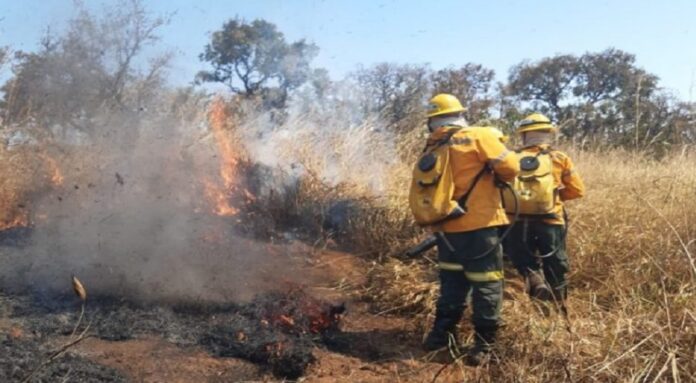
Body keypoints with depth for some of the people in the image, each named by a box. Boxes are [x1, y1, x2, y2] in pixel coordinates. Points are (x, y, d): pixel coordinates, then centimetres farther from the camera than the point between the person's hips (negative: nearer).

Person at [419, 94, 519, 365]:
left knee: (451, 282, 19)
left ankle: (442, 333, 24)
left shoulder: (431, 149, 8)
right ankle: (483, 343, 6)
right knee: (486, 284, 3)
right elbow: (510, 168, -10)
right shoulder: (479, 137, -7)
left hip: (446, 228, 5)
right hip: (479, 226, -5)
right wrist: (497, 177, 9)